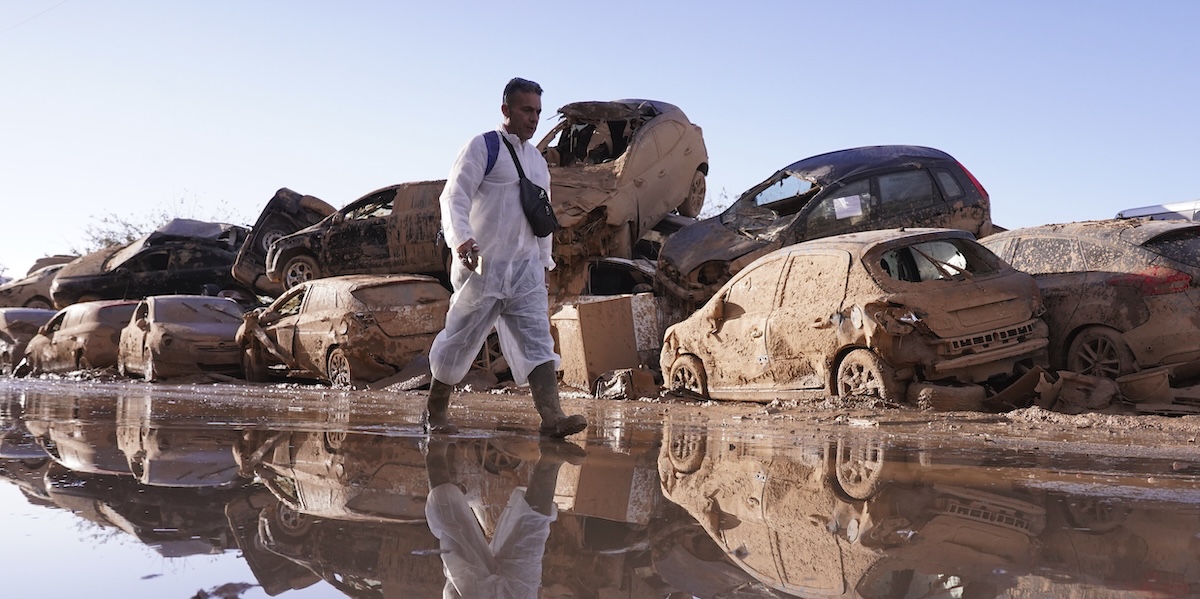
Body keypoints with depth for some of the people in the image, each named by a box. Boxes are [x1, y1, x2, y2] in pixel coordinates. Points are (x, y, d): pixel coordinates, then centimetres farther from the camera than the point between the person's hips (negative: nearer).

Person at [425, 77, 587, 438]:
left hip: (525, 270, 6)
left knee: (537, 340, -8)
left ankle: (552, 417, -18)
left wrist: (544, 263, 19)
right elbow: (454, 197, -14)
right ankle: (435, 411, 21)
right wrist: (462, 239, -30)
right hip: (482, 266, -5)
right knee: (461, 338, 3)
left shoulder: (538, 161, 18)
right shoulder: (482, 148, -4)